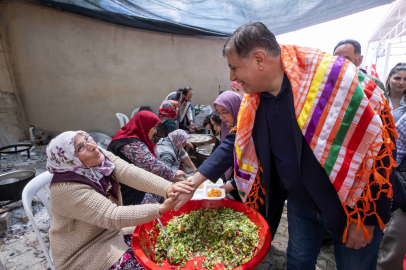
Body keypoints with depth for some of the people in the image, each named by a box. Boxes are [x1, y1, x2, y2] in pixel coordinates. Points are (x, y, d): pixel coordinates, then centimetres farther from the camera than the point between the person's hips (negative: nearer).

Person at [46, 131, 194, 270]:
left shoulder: (101, 156, -10)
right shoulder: (68, 189, -28)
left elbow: (132, 173, -25)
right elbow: (113, 217, -33)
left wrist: (168, 188, -41)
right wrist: (161, 209, -41)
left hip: (110, 230, 6)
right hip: (82, 251, -6)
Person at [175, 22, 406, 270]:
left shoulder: (335, 79, -26)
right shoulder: (254, 100, -7)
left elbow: (374, 145, -21)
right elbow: (236, 143, 1)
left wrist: (365, 219, -14)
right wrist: (194, 181, -4)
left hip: (355, 205, -4)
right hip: (301, 203, 5)